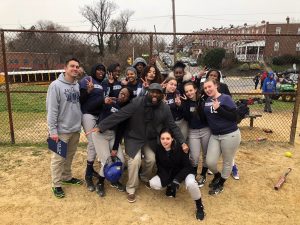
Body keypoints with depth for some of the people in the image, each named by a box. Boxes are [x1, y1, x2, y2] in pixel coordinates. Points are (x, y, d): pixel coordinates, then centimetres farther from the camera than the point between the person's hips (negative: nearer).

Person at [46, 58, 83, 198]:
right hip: (62, 130, -6)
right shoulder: (56, 85, -13)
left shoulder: (78, 85, 6)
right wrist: (52, 130, -18)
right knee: (58, 158, 6)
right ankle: (56, 184, 20)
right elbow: (51, 110, -16)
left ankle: (67, 177, 37)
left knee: (70, 156, 19)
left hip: (75, 129, 6)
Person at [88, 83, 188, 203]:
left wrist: (182, 142, -11)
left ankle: (145, 178, 36)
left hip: (150, 139, 4)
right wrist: (100, 126, -29)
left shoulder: (165, 108, -13)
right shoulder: (137, 102, -25)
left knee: (151, 159, 0)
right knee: (135, 160, -15)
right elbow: (119, 115, -27)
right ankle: (131, 189, 8)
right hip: (134, 137, -3)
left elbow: (173, 126, -5)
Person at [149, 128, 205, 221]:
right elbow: (159, 166, -3)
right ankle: (170, 186, 14)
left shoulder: (180, 148, -26)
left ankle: (199, 206, -7)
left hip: (184, 172, -4)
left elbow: (187, 166, -19)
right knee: (153, 184, -19)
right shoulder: (158, 149, -15)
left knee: (191, 184, -36)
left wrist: (177, 180, -29)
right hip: (167, 174, 4)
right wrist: (167, 181, -17)